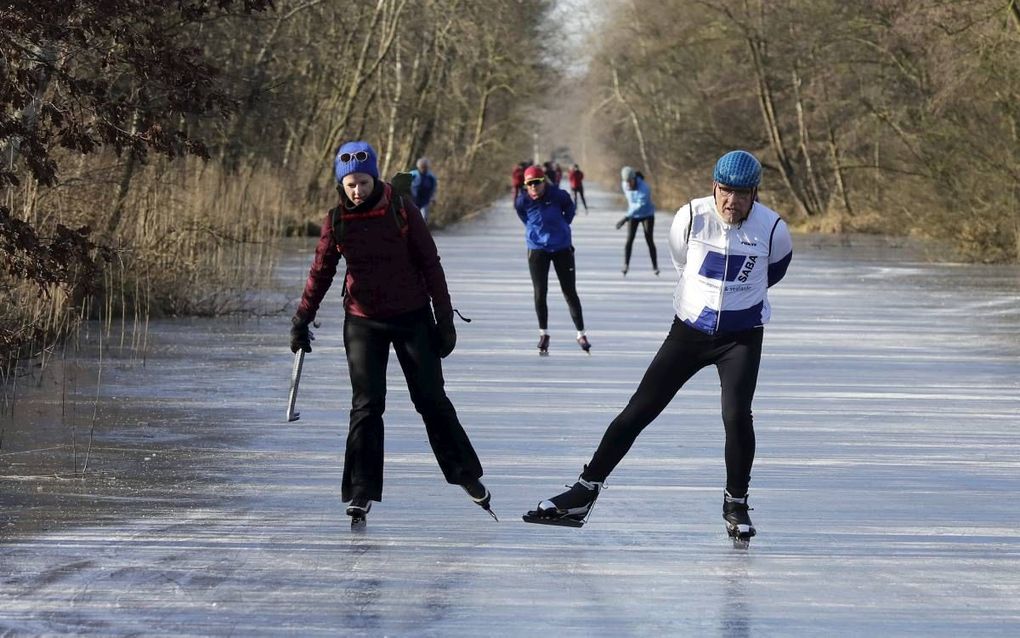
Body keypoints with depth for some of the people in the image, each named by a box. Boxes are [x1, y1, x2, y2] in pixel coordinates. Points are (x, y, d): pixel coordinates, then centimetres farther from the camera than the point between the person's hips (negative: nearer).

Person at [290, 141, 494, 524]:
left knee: (431, 399, 3)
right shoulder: (337, 220, -3)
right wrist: (301, 321, 6)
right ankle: (362, 491, -1)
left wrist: (445, 319, -4)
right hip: (363, 322, 1)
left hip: (412, 316, -1)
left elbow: (430, 265, -4)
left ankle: (466, 475, 17)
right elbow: (321, 272, 7)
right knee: (366, 405, -5)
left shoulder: (402, 210, -8)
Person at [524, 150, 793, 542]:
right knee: (639, 410, -2)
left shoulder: (773, 229, -14)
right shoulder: (690, 218, -13)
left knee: (736, 415, -19)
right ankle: (586, 490, 7)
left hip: (742, 337, -1)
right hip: (689, 330, 1)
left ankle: (736, 504, 3)